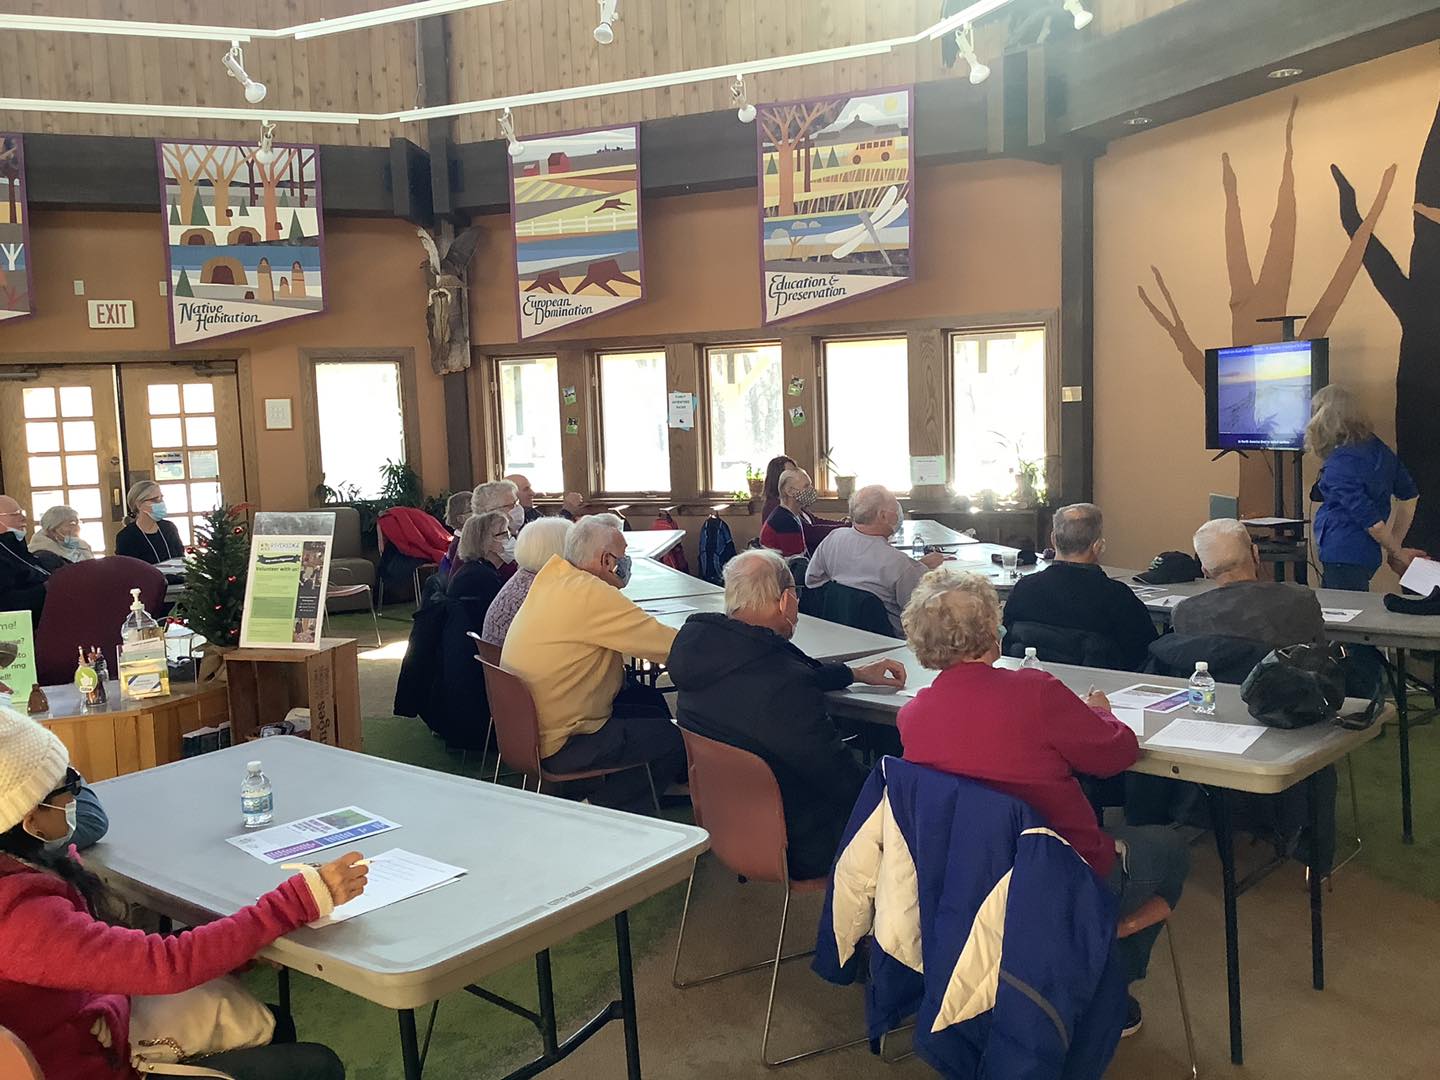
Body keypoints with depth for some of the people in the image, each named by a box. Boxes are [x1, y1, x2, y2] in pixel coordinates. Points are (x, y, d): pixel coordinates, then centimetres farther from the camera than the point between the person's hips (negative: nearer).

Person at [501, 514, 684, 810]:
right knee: (677, 740, -5)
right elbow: (669, 645, -24)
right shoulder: (592, 595, -25)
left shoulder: (552, 574, 1)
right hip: (557, 746, -10)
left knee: (646, 696, 20)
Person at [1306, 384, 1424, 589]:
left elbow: (1369, 520, -18)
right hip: (1367, 553, 9)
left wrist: (1397, 552, -2)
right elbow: (1410, 495, 16)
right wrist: (1396, 545, 19)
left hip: (1345, 556, -9)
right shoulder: (1377, 447, 8)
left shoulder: (1338, 465, -18)